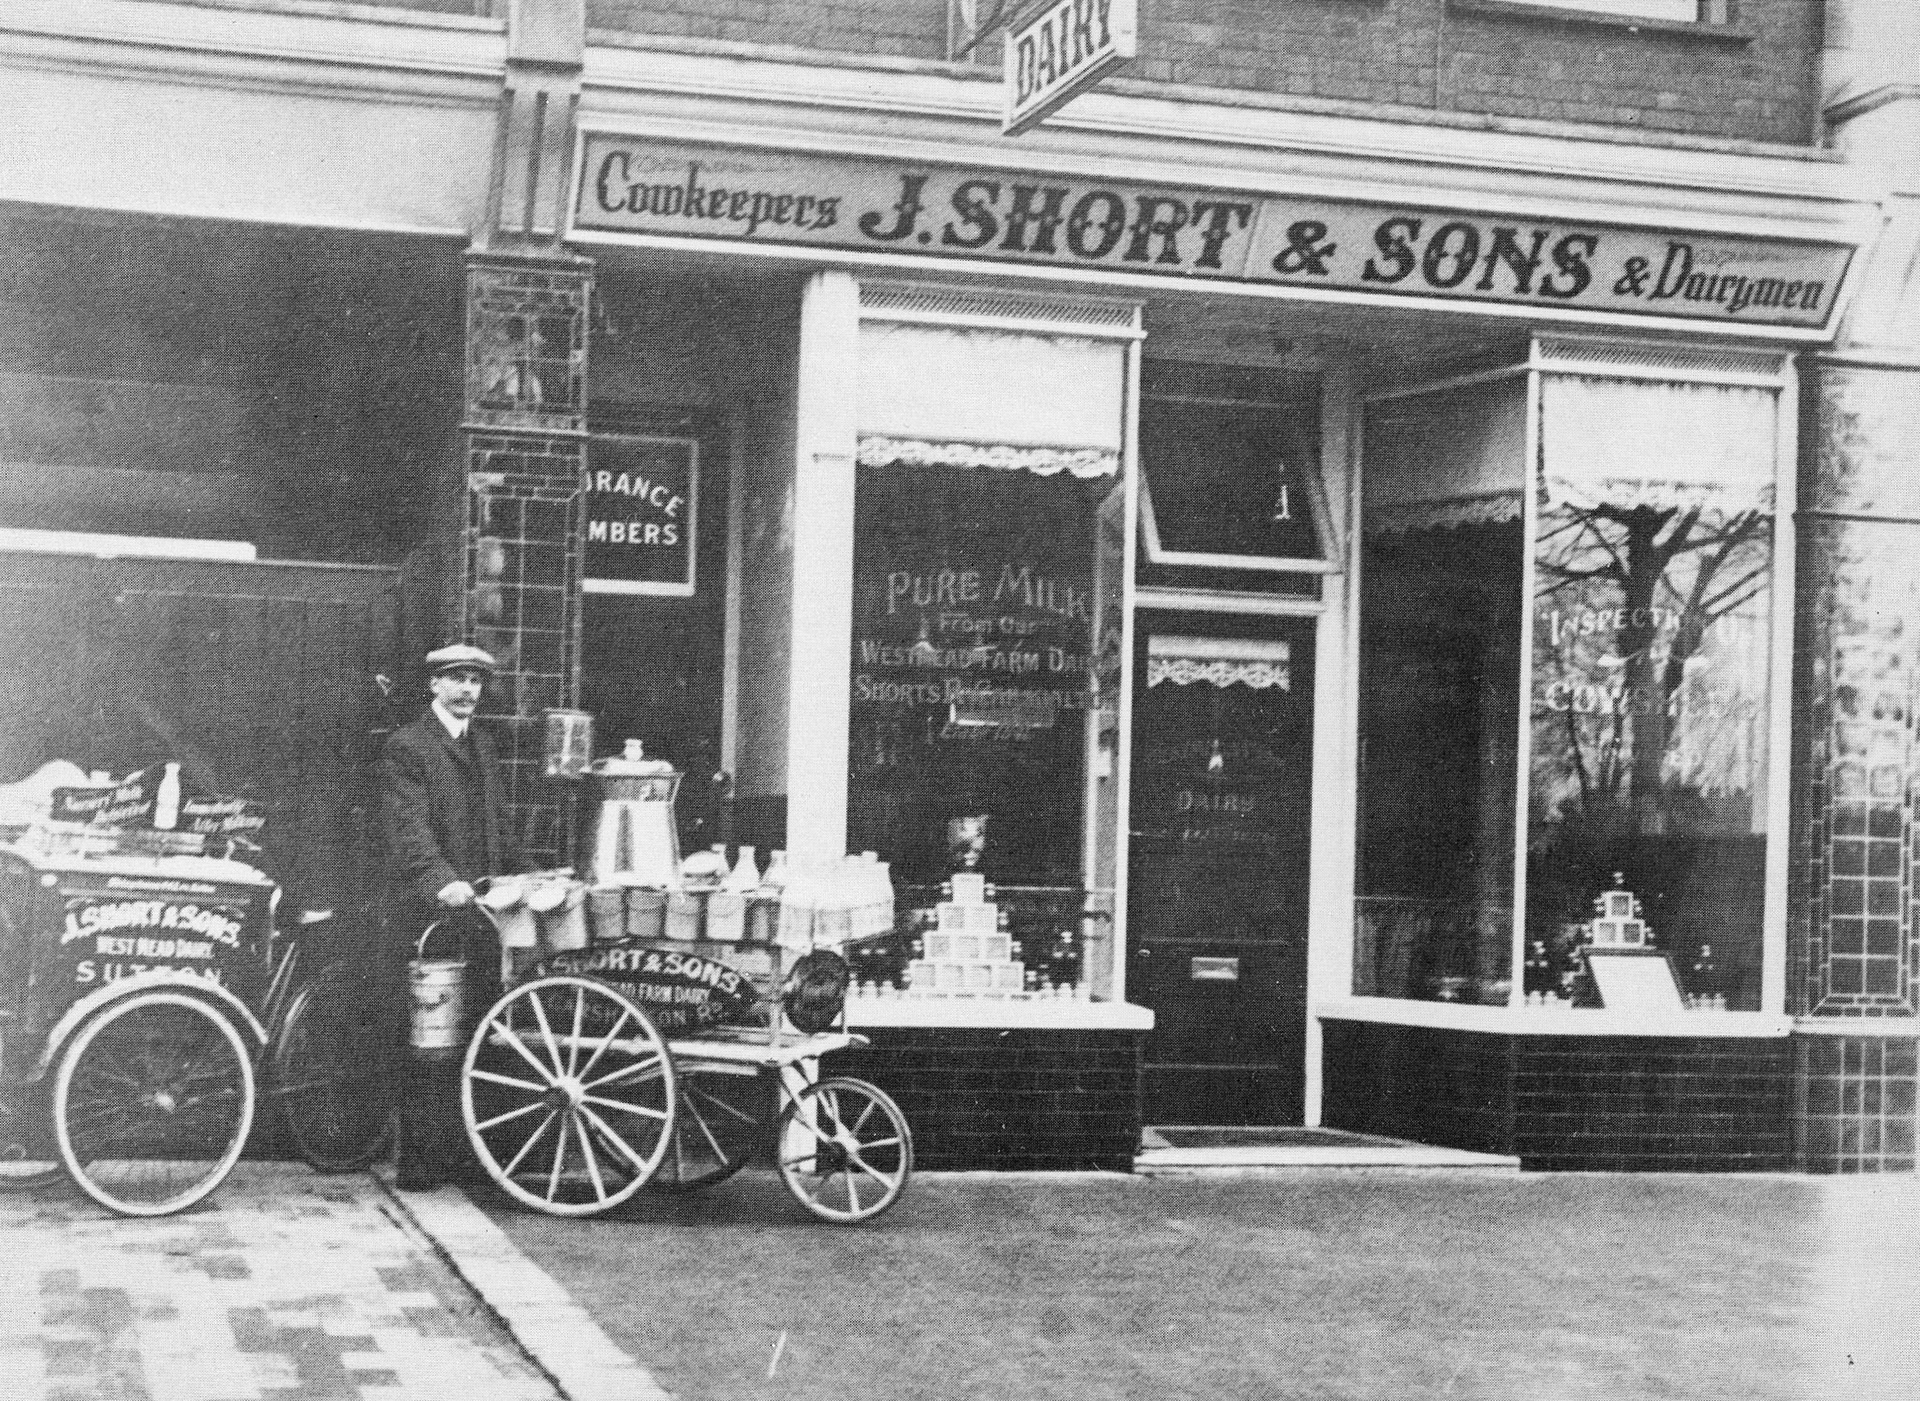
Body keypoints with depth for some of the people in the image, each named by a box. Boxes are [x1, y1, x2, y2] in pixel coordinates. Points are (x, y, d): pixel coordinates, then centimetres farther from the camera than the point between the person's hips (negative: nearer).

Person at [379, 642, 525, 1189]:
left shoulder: (481, 745, 21)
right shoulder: (408, 746, -4)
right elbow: (408, 827, -16)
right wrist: (443, 880, -30)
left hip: (480, 907, 7)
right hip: (433, 912, -7)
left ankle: (457, 1149, 9)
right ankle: (419, 1159, -2)